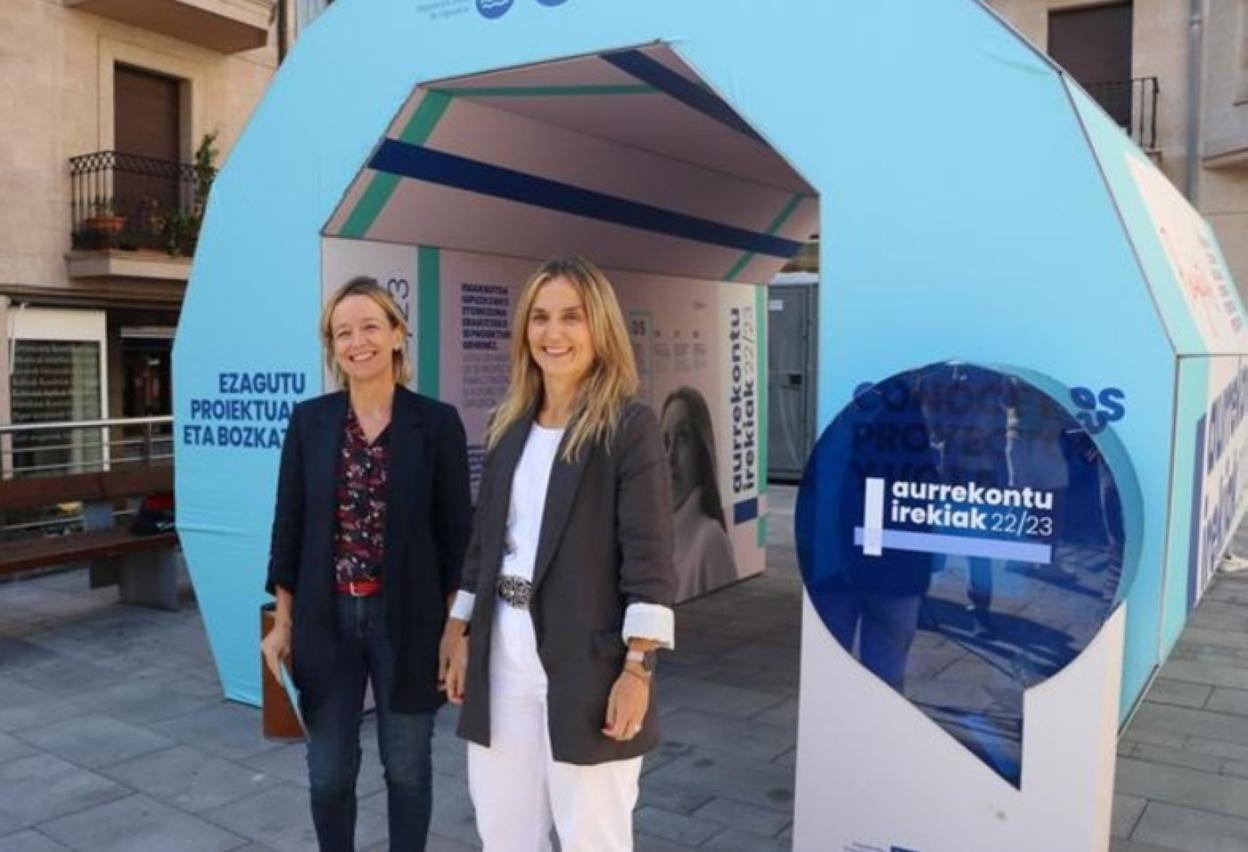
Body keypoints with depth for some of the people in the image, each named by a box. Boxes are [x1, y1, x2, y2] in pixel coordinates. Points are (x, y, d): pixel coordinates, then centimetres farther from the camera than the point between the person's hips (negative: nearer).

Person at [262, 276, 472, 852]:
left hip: (407, 619, -2)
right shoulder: (309, 420, 1)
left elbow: (455, 531, -3)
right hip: (327, 619, 2)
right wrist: (283, 622, 3)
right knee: (328, 770, 13)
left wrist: (454, 628, -4)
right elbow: (289, 524, 4)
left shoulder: (437, 423, -6)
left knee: (406, 767, 13)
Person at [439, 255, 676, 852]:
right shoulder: (509, 425, 10)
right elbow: (483, 539, 14)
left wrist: (638, 668, -16)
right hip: (504, 653, 6)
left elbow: (650, 556, -12)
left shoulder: (630, 426, -8)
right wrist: (461, 636, 13)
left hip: (587, 660, -6)